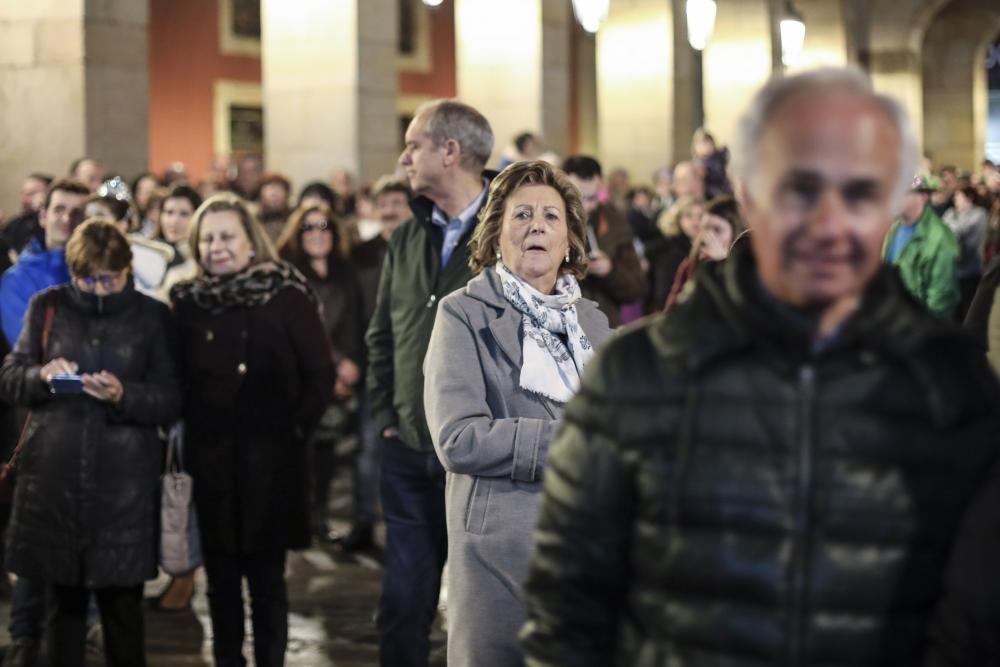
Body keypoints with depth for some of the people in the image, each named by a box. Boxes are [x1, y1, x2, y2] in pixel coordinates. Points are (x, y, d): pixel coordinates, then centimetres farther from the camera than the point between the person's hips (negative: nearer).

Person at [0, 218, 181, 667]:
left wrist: (123, 395, -18)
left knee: (123, 605, 3)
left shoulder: (152, 316, 4)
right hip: (54, 477, 1)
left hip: (124, 482, -1)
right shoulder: (47, 307, 7)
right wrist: (41, 375, -15)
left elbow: (171, 402, 1)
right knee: (64, 601, 9)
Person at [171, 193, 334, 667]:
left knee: (267, 574, 2)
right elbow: (176, 379, 9)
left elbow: (320, 374, -3)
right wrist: (184, 438, 0)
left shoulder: (286, 295, -4)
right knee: (221, 574, 8)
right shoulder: (188, 301, 7)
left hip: (271, 460, -3)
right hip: (210, 460, 3)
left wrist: (297, 429, -7)